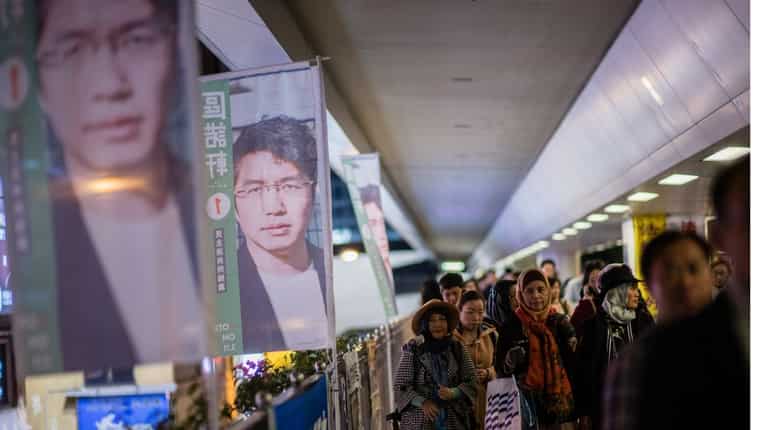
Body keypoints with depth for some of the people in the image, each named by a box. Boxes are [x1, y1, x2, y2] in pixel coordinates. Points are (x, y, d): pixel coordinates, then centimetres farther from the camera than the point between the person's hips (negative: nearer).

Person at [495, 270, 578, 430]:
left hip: (562, 401, 2)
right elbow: (500, 369, 3)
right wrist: (512, 361, -15)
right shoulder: (513, 325, 0)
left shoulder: (560, 322, 7)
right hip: (529, 403, -2)